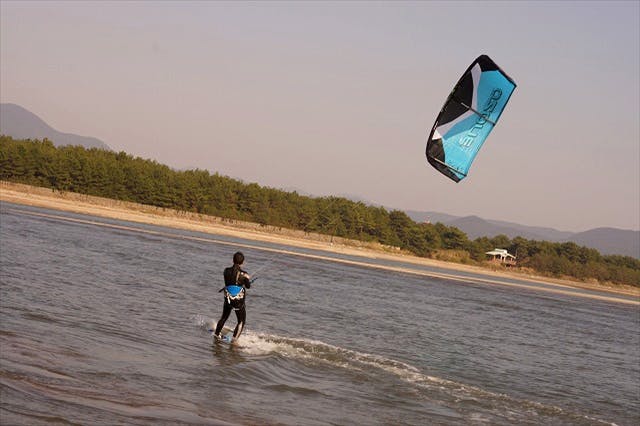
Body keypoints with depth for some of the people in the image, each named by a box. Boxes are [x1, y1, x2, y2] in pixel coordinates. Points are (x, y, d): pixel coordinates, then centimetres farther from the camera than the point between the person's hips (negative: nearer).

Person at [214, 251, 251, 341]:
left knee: (224, 317, 28)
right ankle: (234, 338, 6)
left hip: (228, 299, 4)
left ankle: (217, 334, 42)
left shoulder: (227, 271, -8)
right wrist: (248, 279, 18)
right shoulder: (244, 275, -18)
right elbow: (248, 286, -3)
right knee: (241, 321, 13)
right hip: (239, 301, -4)